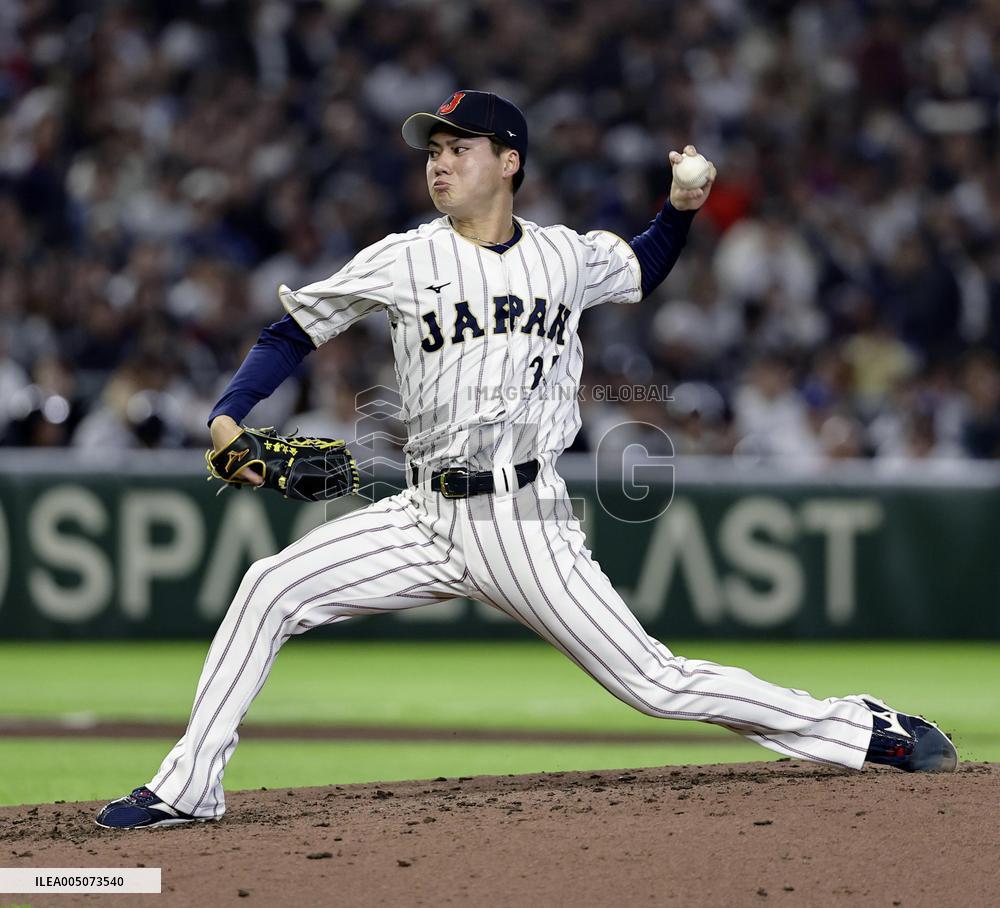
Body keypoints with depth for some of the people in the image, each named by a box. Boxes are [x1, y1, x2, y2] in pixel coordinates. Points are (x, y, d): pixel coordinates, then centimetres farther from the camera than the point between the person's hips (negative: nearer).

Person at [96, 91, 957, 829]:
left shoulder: (566, 256, 5)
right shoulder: (403, 260, 1)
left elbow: (643, 271, 27)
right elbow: (295, 331, 5)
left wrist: (681, 208, 7)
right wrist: (228, 416, -10)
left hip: (523, 519, -2)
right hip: (427, 515, 2)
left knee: (654, 682, -5)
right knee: (271, 588, -13)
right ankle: (188, 787, -6)